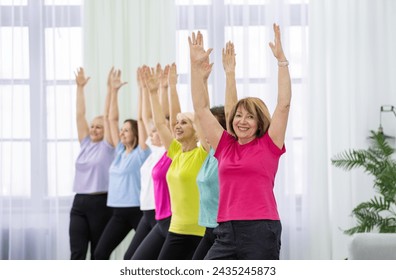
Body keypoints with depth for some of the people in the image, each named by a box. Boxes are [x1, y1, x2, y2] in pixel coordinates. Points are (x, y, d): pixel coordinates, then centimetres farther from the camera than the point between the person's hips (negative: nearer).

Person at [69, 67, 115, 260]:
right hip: (79, 202, 4)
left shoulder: (108, 146, -1)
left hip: (100, 202, -4)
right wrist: (80, 87, 9)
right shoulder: (85, 143, 12)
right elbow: (80, 114, 11)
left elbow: (108, 116, -8)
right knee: (77, 252, -4)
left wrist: (110, 89, -12)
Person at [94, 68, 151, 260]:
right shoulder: (120, 151, 10)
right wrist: (114, 90, 9)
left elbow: (141, 119, -13)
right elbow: (112, 119, 12)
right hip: (119, 212, 7)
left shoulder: (141, 153, -6)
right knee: (100, 253, 1)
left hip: (138, 210, -7)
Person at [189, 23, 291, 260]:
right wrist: (196, 66, 6)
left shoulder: (269, 145, 2)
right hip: (226, 232, 4)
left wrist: (282, 60, -11)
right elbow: (201, 107, 12)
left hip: (261, 233, -4)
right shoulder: (225, 146, 12)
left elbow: (284, 104, -5)